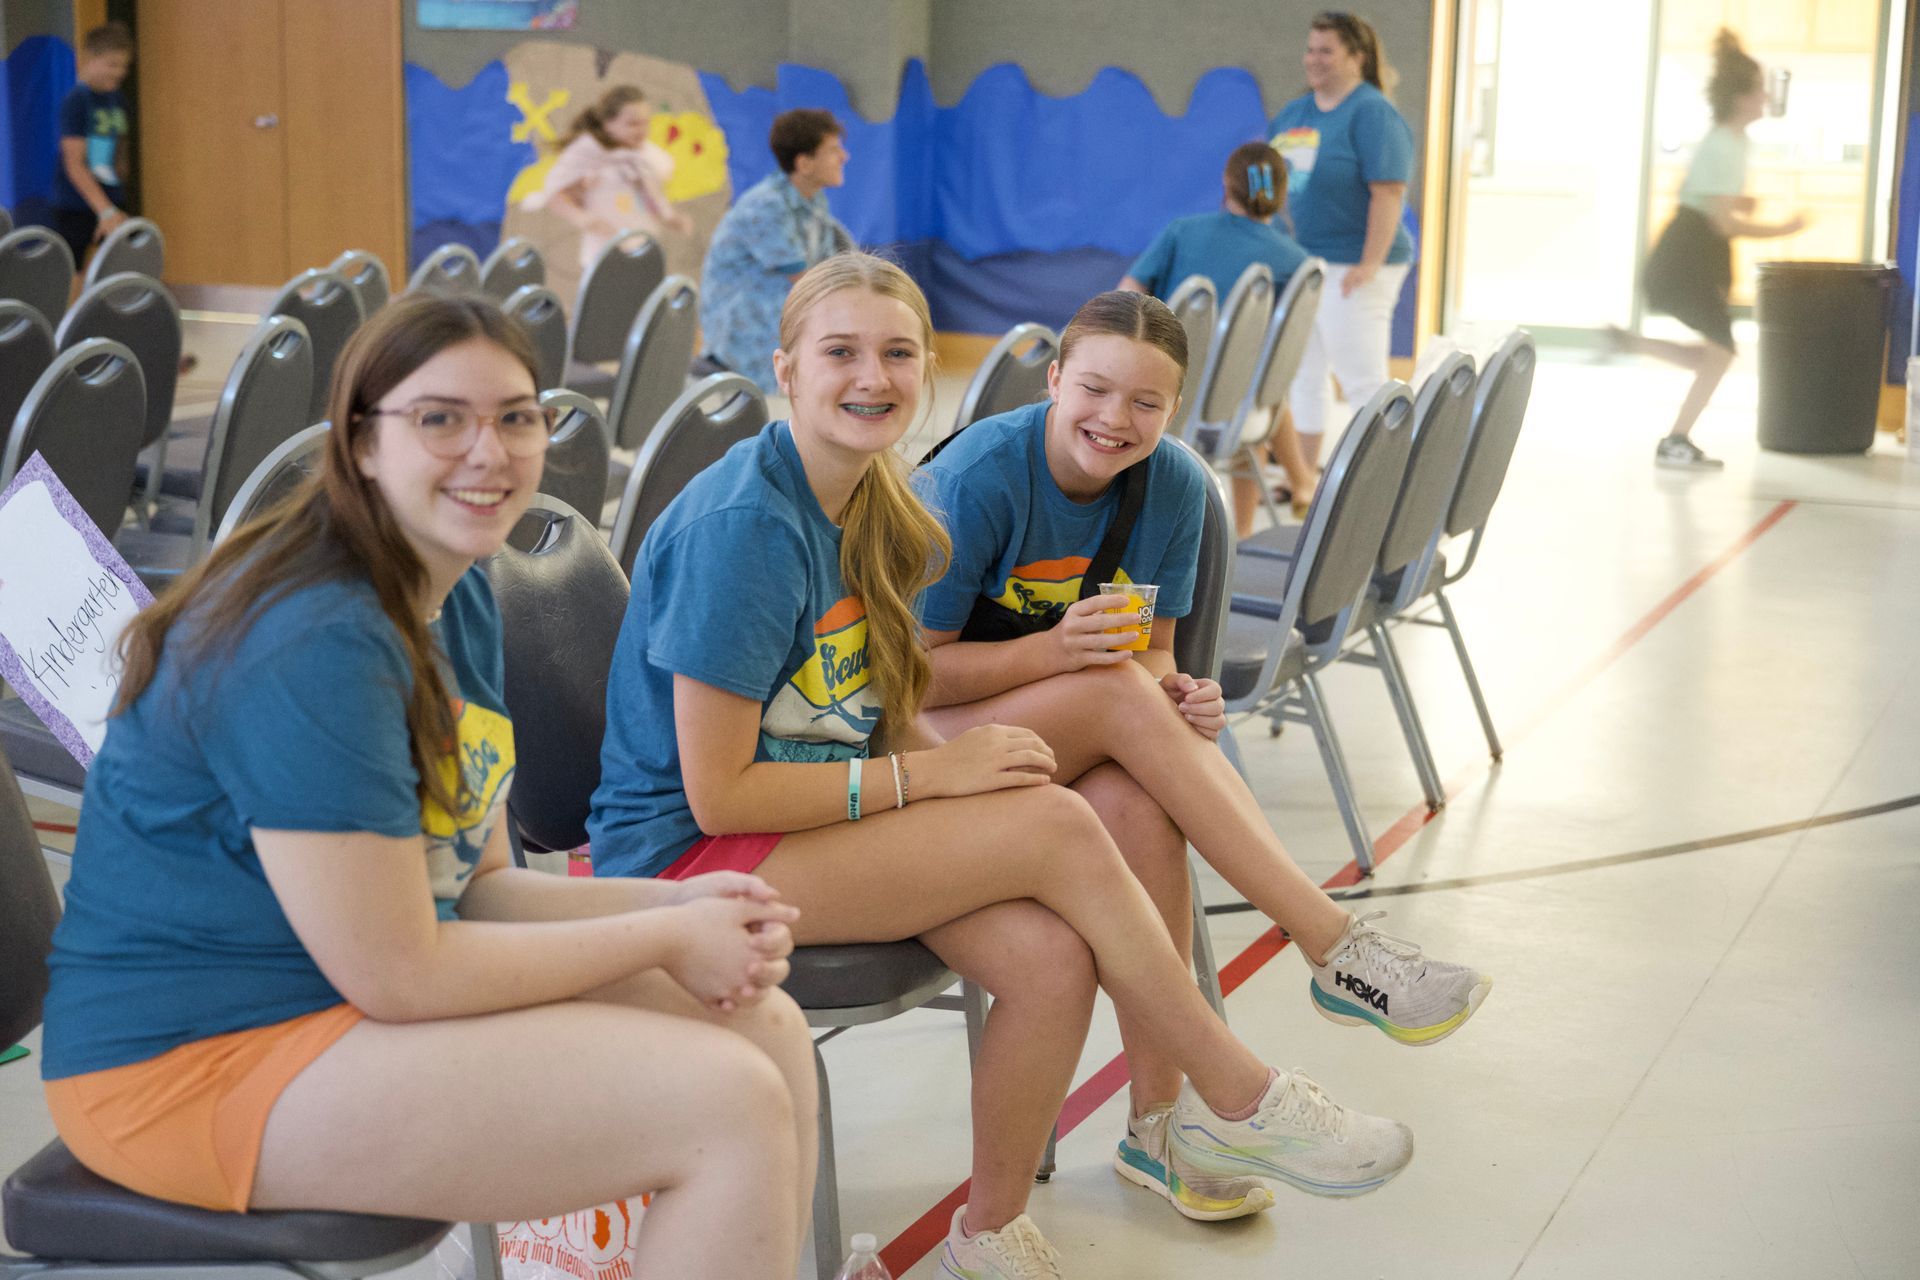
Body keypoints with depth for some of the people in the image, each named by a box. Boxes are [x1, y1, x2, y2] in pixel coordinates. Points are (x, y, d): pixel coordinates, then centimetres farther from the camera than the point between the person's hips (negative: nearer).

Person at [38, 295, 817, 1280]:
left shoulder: (458, 598, 8)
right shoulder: (313, 644, -23)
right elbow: (397, 976, -23)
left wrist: (676, 905, -6)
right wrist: (665, 939, -13)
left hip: (366, 987, 10)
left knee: (766, 1028, 4)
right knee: (733, 1106, -18)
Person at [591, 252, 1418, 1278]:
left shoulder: (876, 509, 6)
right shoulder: (744, 526, -20)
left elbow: (873, 722, 11)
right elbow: (719, 794, -20)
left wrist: (969, 760, -9)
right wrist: (931, 778, -17)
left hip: (817, 814, 8)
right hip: (687, 856, -8)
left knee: (1052, 958, -19)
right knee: (1058, 828, -21)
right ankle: (1240, 1104, -5)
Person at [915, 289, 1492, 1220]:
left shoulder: (1173, 485, -3)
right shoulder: (979, 477, -18)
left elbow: (1152, 649, 4)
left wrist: (1172, 694, -21)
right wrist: (1057, 653, -31)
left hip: (1083, 731, 4)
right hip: (927, 732, -4)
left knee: (1138, 810, -32)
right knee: (1114, 693, -33)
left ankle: (1158, 1124, -22)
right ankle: (1334, 948, -31)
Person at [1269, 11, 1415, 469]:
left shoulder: (1371, 113, -11)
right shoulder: (1293, 113, 14)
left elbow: (1388, 191, -19)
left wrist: (1371, 265, -23)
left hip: (1350, 268, -8)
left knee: (1362, 380, -4)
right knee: (1302, 376, 13)